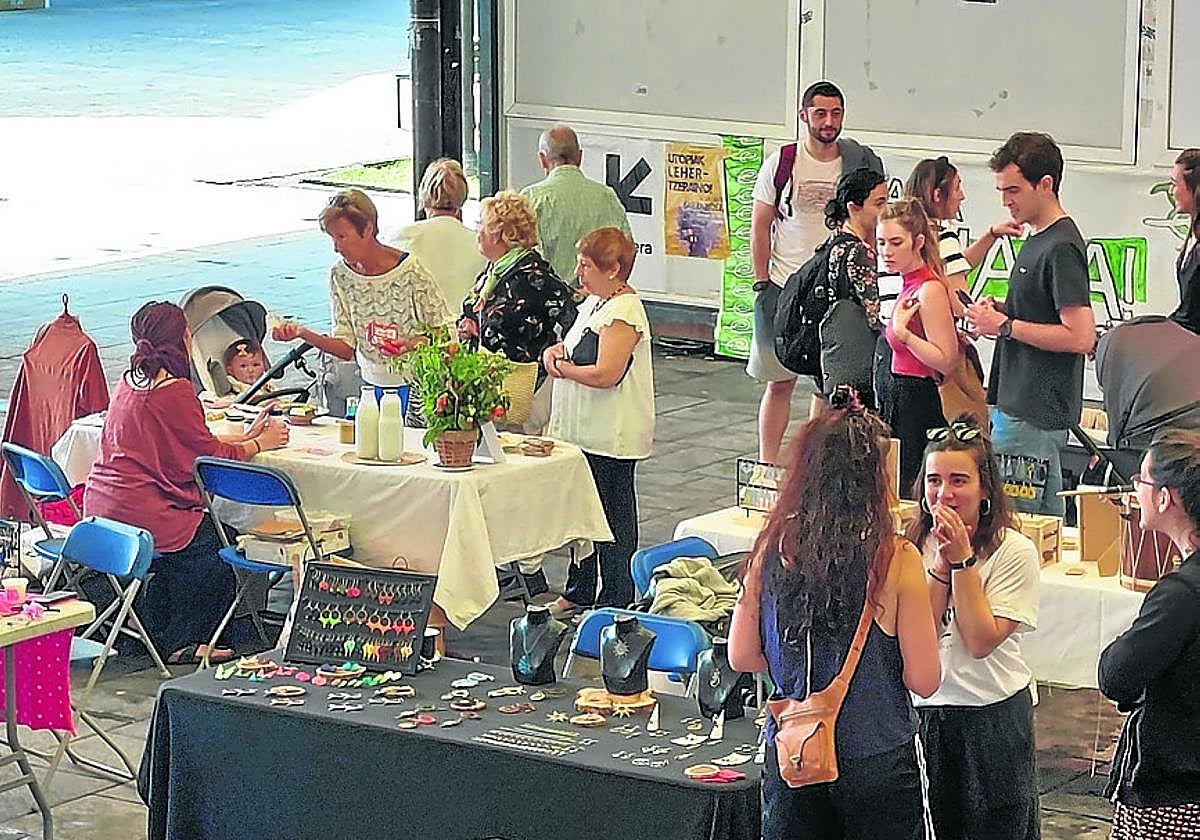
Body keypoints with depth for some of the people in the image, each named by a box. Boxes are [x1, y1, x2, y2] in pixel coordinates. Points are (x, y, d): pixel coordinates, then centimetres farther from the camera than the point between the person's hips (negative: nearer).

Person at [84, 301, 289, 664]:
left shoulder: (129, 382, 12)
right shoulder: (174, 390, -16)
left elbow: (190, 444, 17)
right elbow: (210, 454, -8)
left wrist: (246, 436, 19)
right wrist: (261, 443, 7)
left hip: (100, 506, 9)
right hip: (138, 514, -9)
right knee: (222, 544, 8)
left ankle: (157, 630, 29)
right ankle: (179, 643, 17)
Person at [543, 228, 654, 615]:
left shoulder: (624, 312, -19)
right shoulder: (594, 302, 12)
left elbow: (605, 373, -27)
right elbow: (577, 345, 25)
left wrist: (565, 368, -12)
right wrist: (555, 351, 2)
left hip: (611, 436, -10)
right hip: (584, 431, 10)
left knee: (613, 517, 0)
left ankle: (616, 601, 8)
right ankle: (579, 591, 31)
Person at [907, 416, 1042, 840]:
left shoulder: (1014, 551, -11)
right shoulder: (913, 546, 0)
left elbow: (980, 641, -19)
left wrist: (962, 559, -18)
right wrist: (941, 562, -16)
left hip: (993, 718, -3)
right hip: (922, 714, 3)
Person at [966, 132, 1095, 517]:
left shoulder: (1062, 248, -16)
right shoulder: (1037, 240, 15)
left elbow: (1081, 337, -23)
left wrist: (1006, 326, -17)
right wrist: (1001, 309, 8)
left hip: (1033, 414, -10)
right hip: (1019, 405, 10)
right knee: (1047, 519, 14)